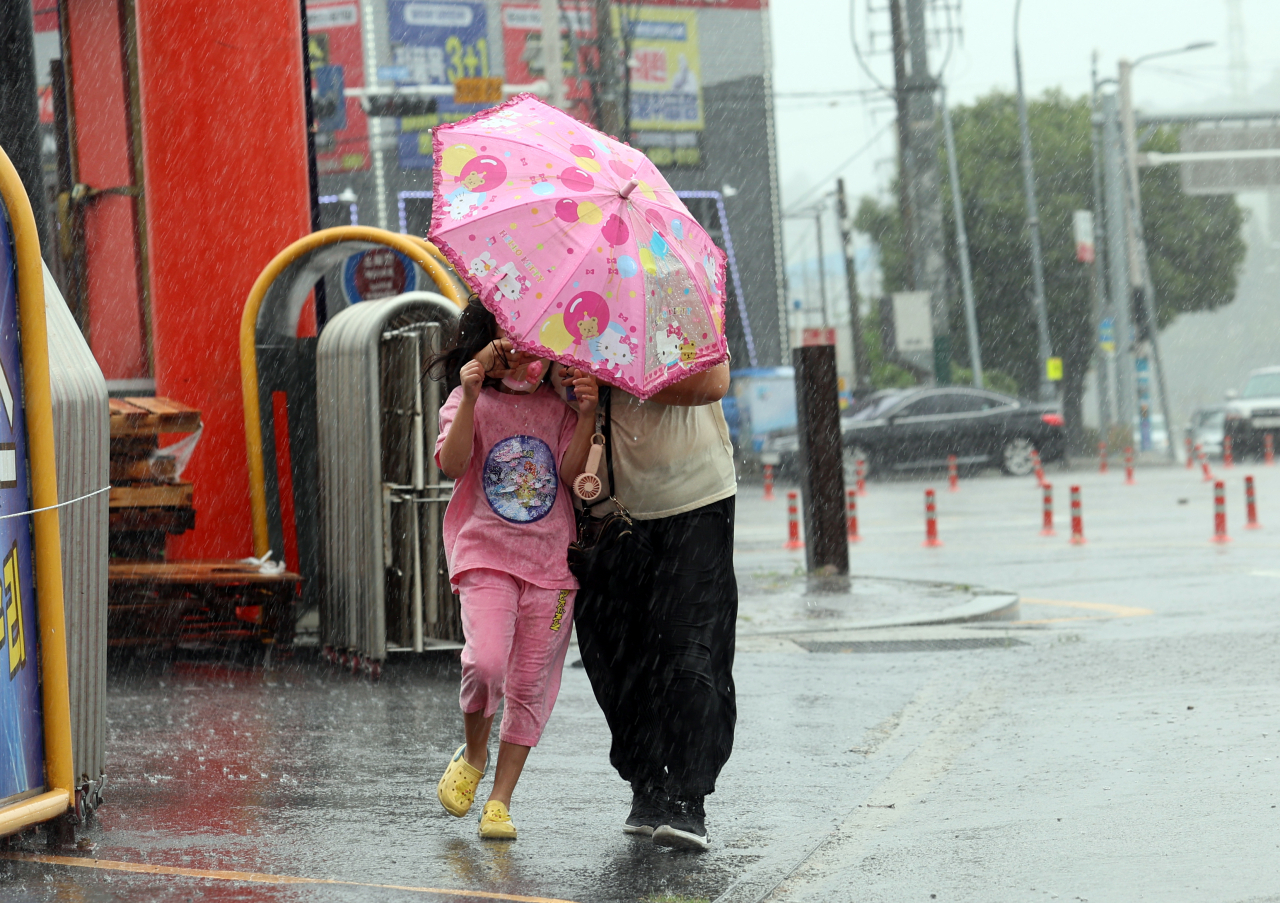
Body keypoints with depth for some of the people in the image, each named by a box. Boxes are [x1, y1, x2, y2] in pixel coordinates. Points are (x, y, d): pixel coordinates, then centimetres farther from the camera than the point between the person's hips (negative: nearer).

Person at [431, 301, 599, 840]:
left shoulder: (557, 407, 9)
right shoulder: (469, 405, 2)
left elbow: (572, 474, -3)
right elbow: (451, 463, -15)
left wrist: (586, 417, -17)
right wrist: (470, 399, -27)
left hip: (550, 559, 3)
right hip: (485, 555, -3)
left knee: (530, 684, 2)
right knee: (486, 662, -23)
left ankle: (501, 800, 12)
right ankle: (473, 755, 7)